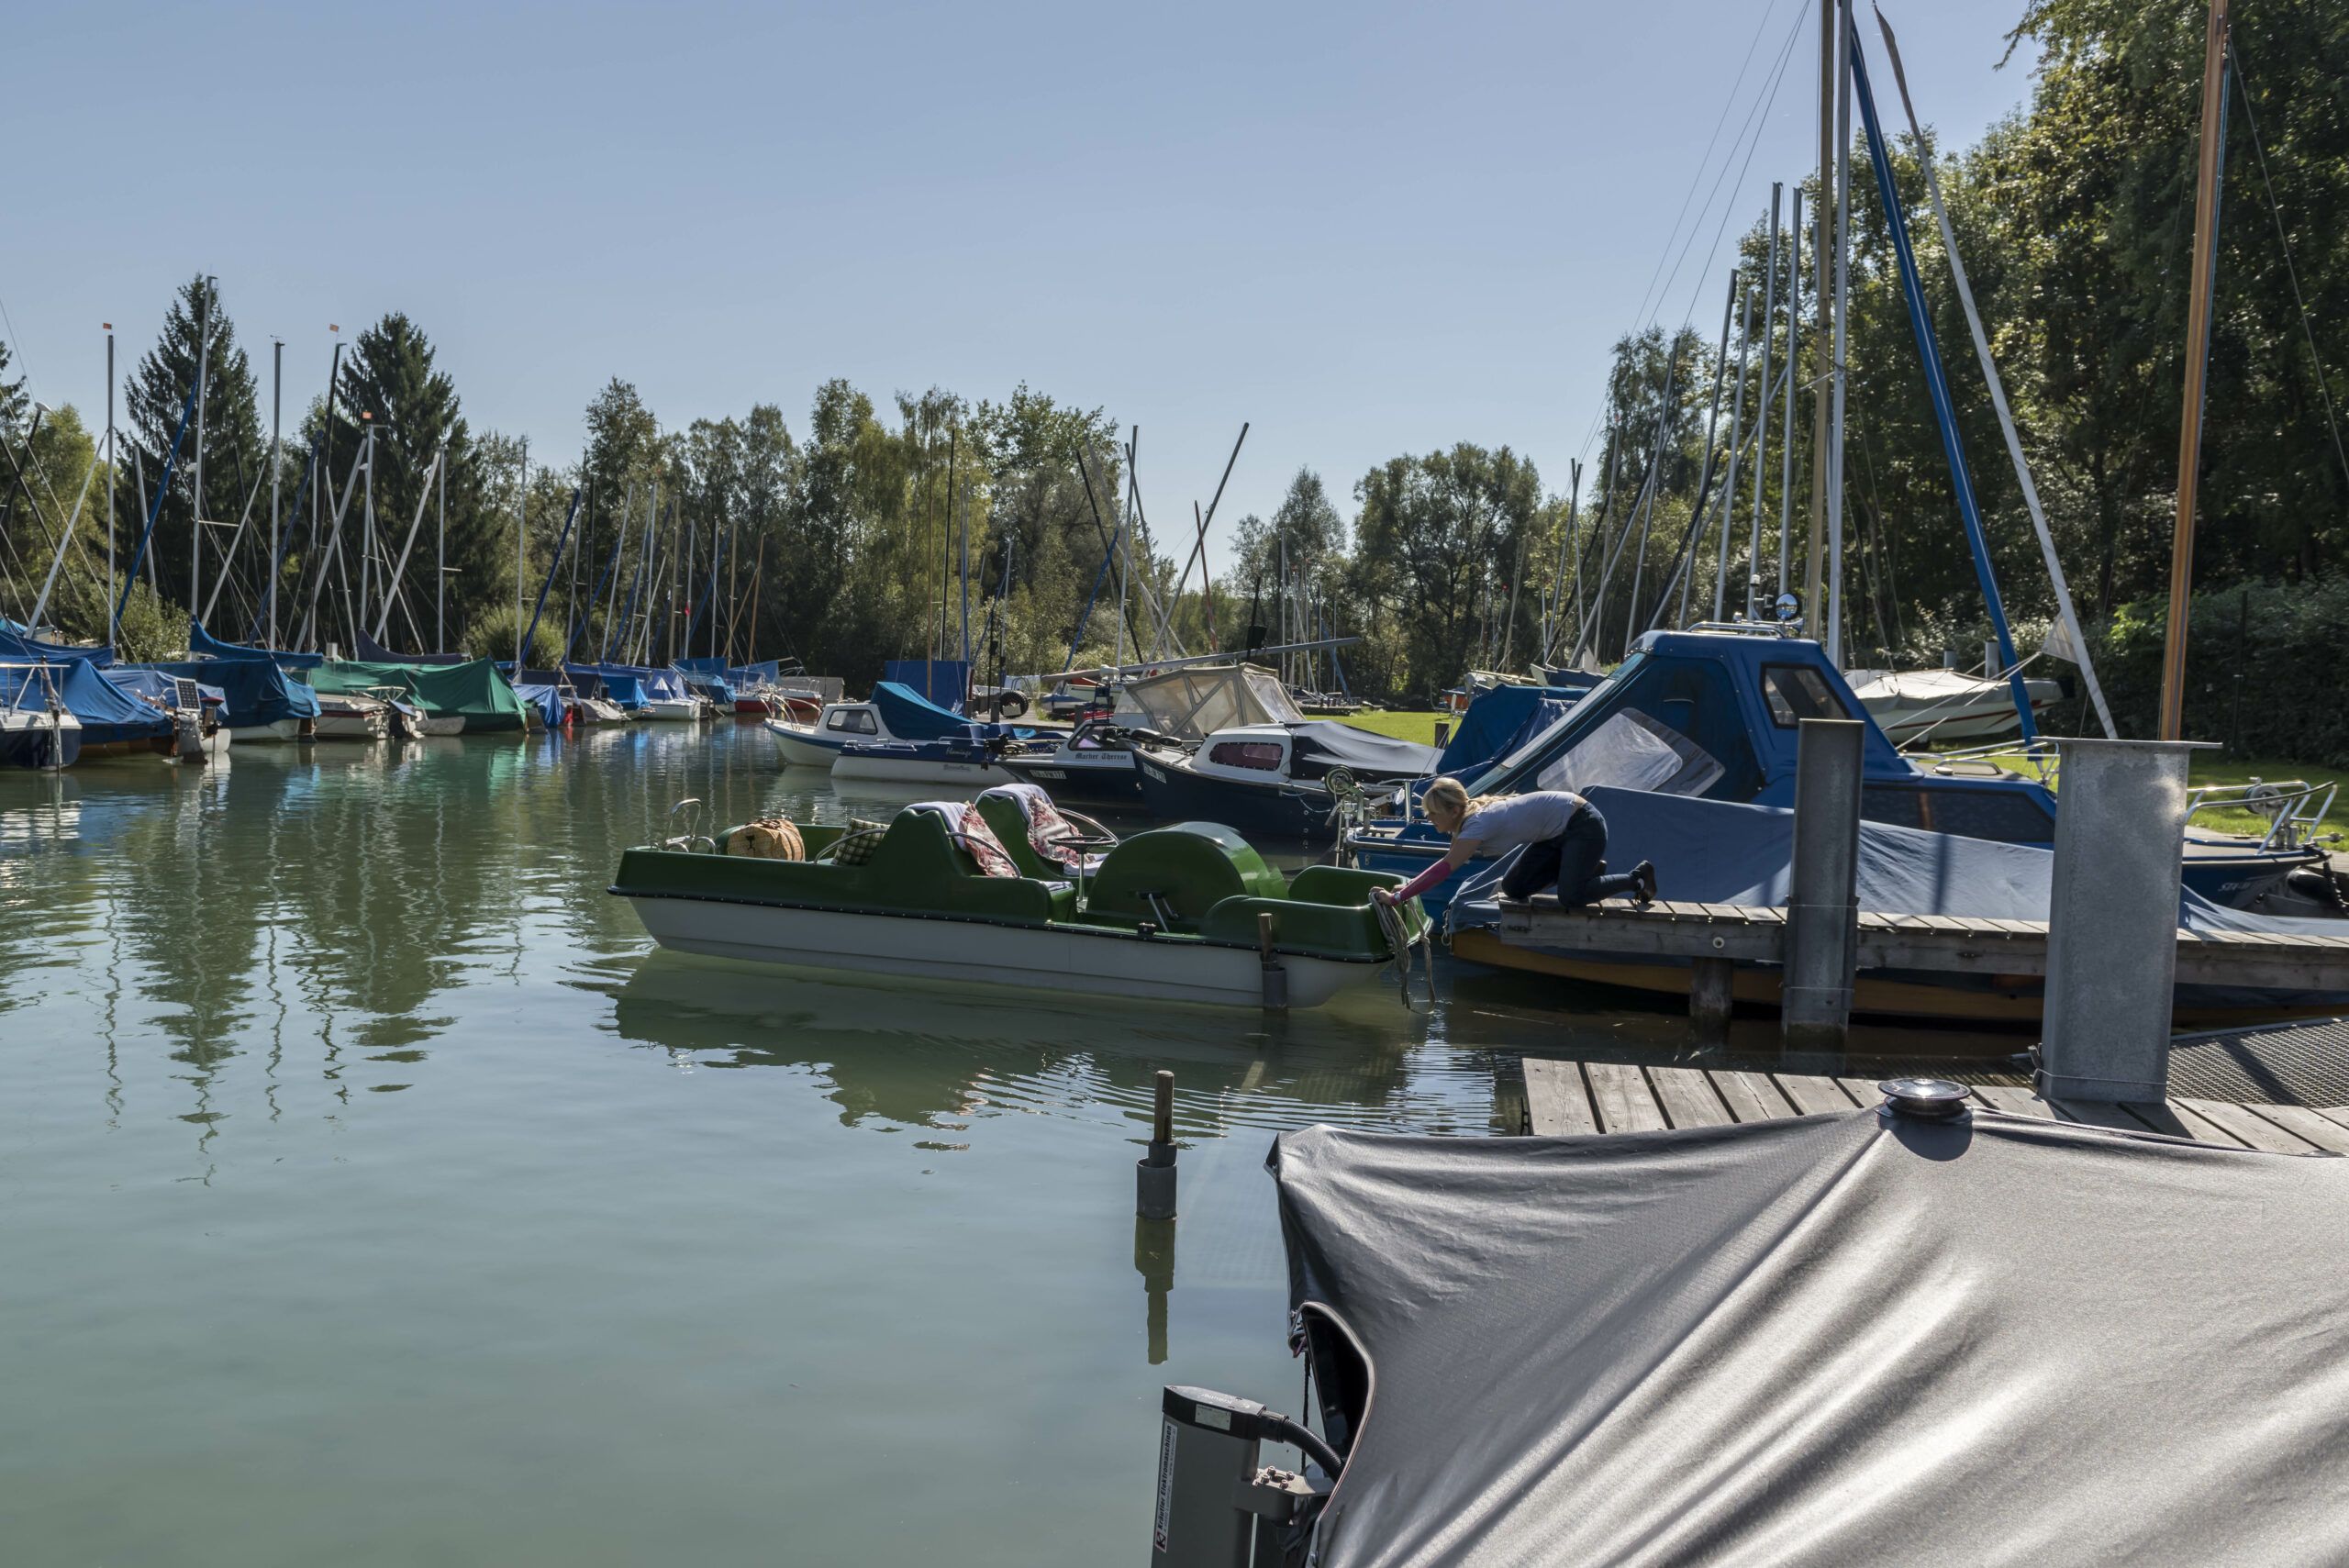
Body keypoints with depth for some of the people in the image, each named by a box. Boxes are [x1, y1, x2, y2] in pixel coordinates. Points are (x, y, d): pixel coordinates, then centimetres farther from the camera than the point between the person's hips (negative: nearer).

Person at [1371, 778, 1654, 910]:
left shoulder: (1478, 824, -30)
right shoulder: (1469, 818, -4)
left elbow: (1444, 868, -38)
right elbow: (1447, 862, 4)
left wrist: (1398, 897, -39)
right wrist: (1409, 885, -8)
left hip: (1583, 824, -9)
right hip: (1558, 833, 9)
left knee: (1569, 896, -21)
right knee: (1513, 888, 2)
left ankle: (1637, 876, 3)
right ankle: (1589, 869, 16)